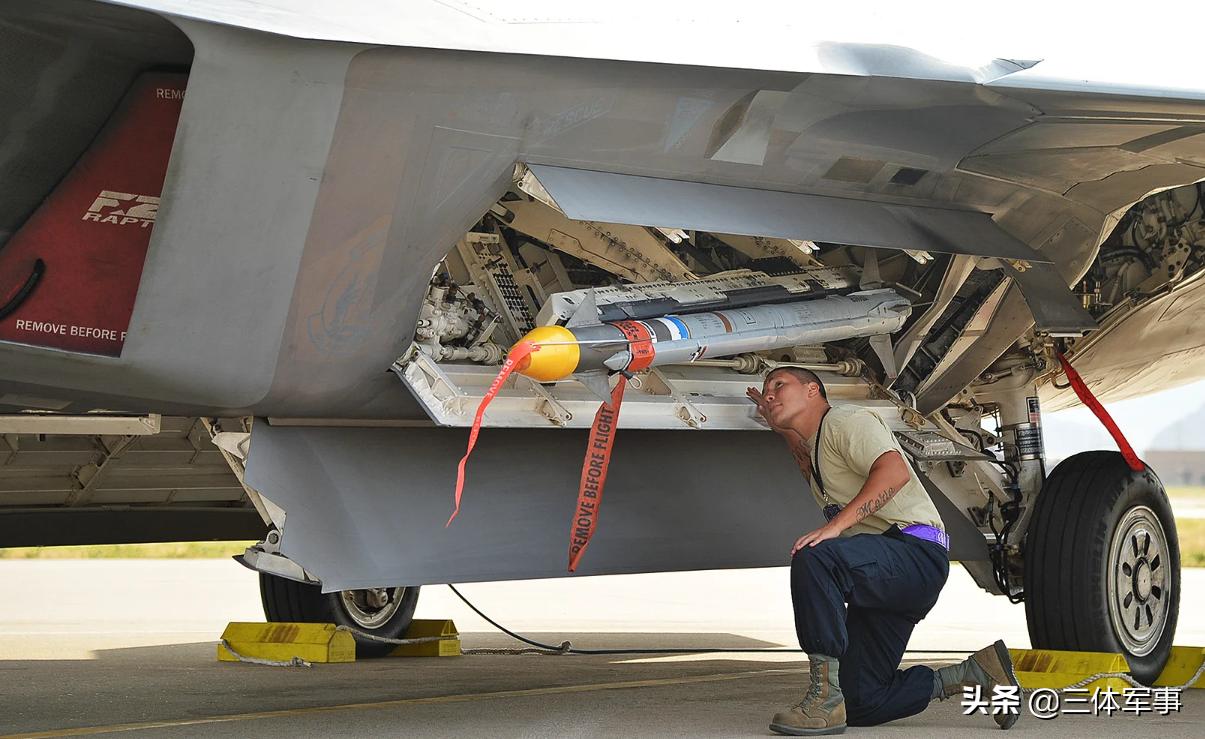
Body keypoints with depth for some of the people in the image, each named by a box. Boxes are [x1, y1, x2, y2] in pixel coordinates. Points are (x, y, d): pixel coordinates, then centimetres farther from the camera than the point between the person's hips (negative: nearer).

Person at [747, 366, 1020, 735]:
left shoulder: (845, 420, -3)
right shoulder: (816, 445, 26)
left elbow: (894, 472, -21)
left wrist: (836, 525, -29)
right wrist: (782, 427, 36)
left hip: (917, 553, -10)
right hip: (884, 573, 10)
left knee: (813, 559, -37)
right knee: (862, 705, 2)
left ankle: (826, 697, -36)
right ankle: (975, 674, 13)